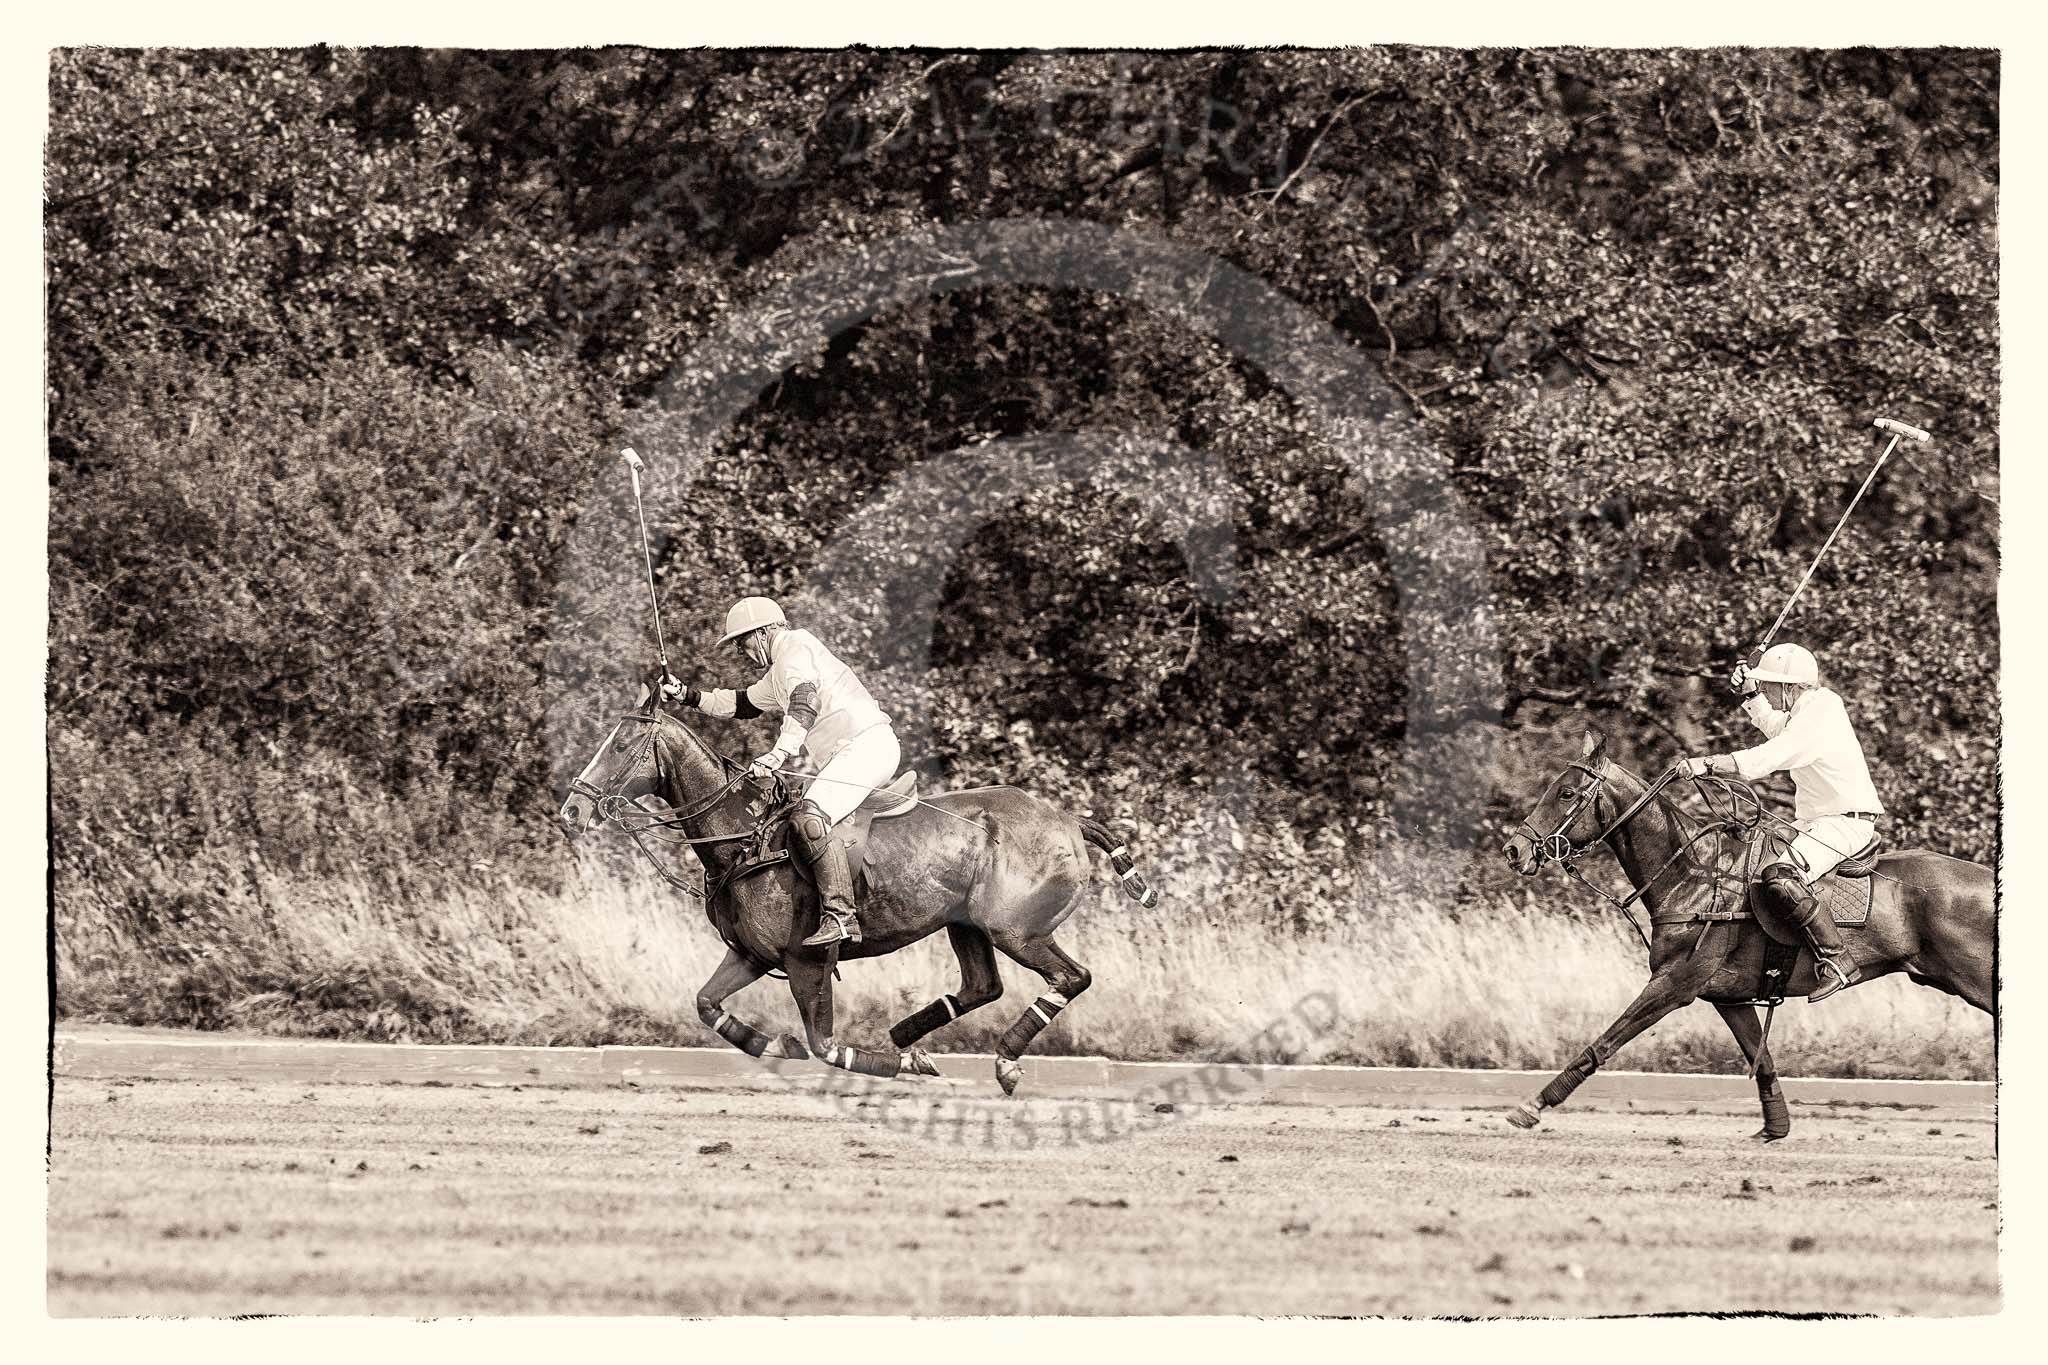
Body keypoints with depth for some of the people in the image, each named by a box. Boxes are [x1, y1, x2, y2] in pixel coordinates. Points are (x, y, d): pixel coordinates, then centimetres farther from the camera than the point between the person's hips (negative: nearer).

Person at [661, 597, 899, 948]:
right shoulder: (778, 674, 28)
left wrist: (777, 755, -32)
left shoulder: (794, 646, -4)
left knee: (809, 819, -27)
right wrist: (687, 695, 33)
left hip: (867, 744, -11)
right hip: (845, 754, 11)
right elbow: (741, 705, 42)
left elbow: (805, 703, -22)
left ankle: (839, 916, -37)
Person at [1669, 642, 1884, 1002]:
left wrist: (1706, 764, -28)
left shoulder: (1816, 719, -19)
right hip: (1818, 820, 11)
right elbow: (1774, 727, 35)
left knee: (1779, 879, -31)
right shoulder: (1809, 709, 13)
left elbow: (1765, 758, -29)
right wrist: (1749, 692, 22)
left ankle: (1835, 960, -31)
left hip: (1845, 823, -11)